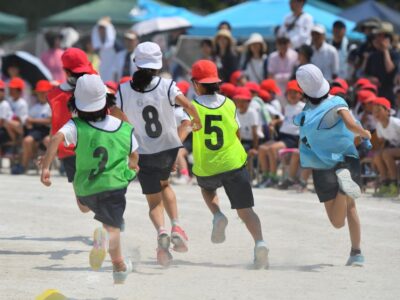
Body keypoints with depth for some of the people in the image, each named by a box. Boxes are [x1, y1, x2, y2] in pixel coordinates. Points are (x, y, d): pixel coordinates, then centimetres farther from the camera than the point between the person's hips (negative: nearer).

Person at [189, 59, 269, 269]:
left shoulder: (193, 106, -8)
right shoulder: (229, 104, 2)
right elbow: (236, 133, 11)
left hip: (205, 169, -1)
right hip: (234, 163, 1)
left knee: (207, 188, 34)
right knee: (245, 210, 2)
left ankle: (217, 216, 6)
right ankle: (259, 242, -24)